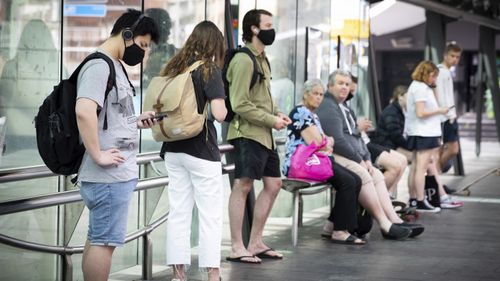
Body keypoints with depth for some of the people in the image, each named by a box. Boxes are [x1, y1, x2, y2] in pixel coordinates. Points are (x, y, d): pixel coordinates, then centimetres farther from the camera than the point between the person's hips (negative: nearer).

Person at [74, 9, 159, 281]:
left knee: (97, 238, 13)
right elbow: (84, 111, -30)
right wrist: (98, 155, -25)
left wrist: (136, 121, 11)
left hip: (117, 173, 10)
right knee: (104, 241, -4)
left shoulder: (113, 65, 16)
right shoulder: (99, 66, -15)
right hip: (110, 175, -10)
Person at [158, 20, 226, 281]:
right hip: (201, 149, -6)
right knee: (210, 215, 1)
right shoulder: (209, 69, -9)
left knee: (178, 213, 8)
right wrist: (222, 107, 2)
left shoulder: (173, 67, 10)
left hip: (174, 149, 6)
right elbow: (219, 113, -16)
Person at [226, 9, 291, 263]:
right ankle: (236, 248, -3)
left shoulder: (261, 59, 17)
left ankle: (255, 243, 20)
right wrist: (272, 120, -15)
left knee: (273, 184, 12)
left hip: (264, 135, 10)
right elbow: (240, 104, -18)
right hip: (247, 133, -10)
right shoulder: (244, 60, -13)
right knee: (243, 185, -7)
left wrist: (277, 113, 7)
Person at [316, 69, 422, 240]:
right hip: (335, 156, -11)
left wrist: (366, 159, 8)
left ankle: (394, 220, -11)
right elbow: (337, 141, -18)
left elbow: (356, 136, 25)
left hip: (353, 158, 11)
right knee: (362, 175, -29)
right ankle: (385, 225, -30)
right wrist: (359, 160, -12)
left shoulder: (345, 109, 26)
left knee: (376, 174, -3)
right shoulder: (328, 108, -9)